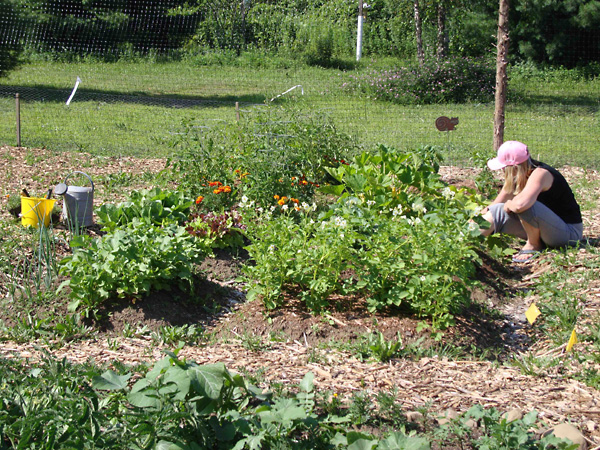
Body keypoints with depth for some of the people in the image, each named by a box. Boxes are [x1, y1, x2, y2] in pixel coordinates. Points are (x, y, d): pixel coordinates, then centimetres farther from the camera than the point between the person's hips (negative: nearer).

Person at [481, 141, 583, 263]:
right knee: (497, 212, -4)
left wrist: (508, 205, -21)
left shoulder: (539, 174, -26)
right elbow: (497, 204, 8)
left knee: (525, 207, -33)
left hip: (569, 231, -8)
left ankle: (534, 245, -11)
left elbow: (520, 204, -43)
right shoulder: (519, 176, 0)